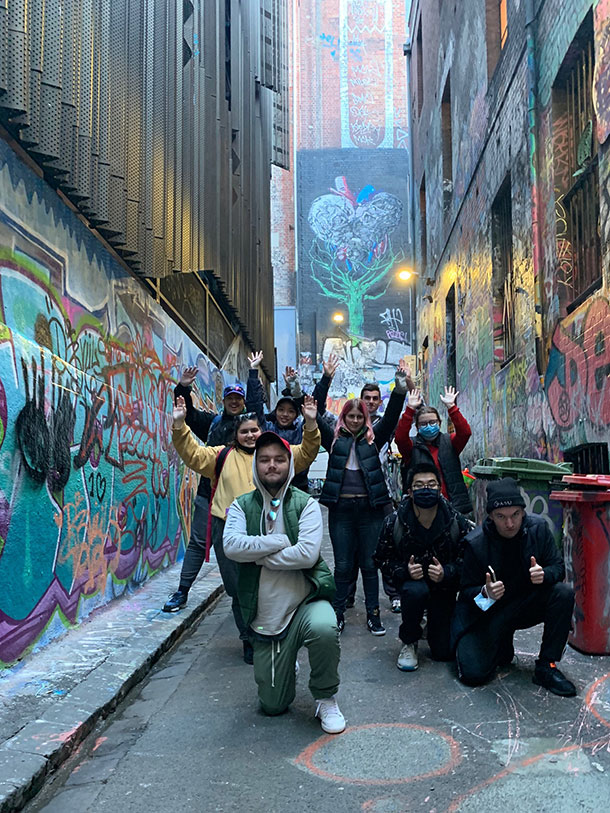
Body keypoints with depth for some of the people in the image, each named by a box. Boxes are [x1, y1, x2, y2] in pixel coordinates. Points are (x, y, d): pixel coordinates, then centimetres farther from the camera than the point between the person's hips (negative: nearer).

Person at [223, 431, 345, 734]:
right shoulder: (242, 505, 0)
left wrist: (258, 556, -13)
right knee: (273, 706, 7)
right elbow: (231, 546, -18)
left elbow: (308, 554, -20)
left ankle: (326, 699, -8)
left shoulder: (305, 504, -4)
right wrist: (280, 542, -17)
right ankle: (287, 666, 43)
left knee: (324, 628, -38)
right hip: (265, 615, 2)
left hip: (305, 601, -2)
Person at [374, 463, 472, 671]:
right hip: (411, 582, -1)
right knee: (416, 591, -39)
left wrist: (446, 573, -25)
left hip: (444, 587, 1)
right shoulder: (393, 523, -14)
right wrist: (405, 571, -24)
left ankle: (435, 625, 34)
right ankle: (409, 642, -9)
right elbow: (382, 559, -5)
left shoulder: (457, 522, -13)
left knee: (445, 652, -4)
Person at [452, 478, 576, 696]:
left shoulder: (538, 528, -11)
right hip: (486, 613, -3)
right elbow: (466, 590, -11)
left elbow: (558, 566, -3)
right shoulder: (475, 543, -18)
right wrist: (486, 593, -34)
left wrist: (544, 574, -28)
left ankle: (546, 667, -12)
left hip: (525, 603, 3)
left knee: (564, 594, -25)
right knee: (473, 674, -18)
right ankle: (502, 645, 17)